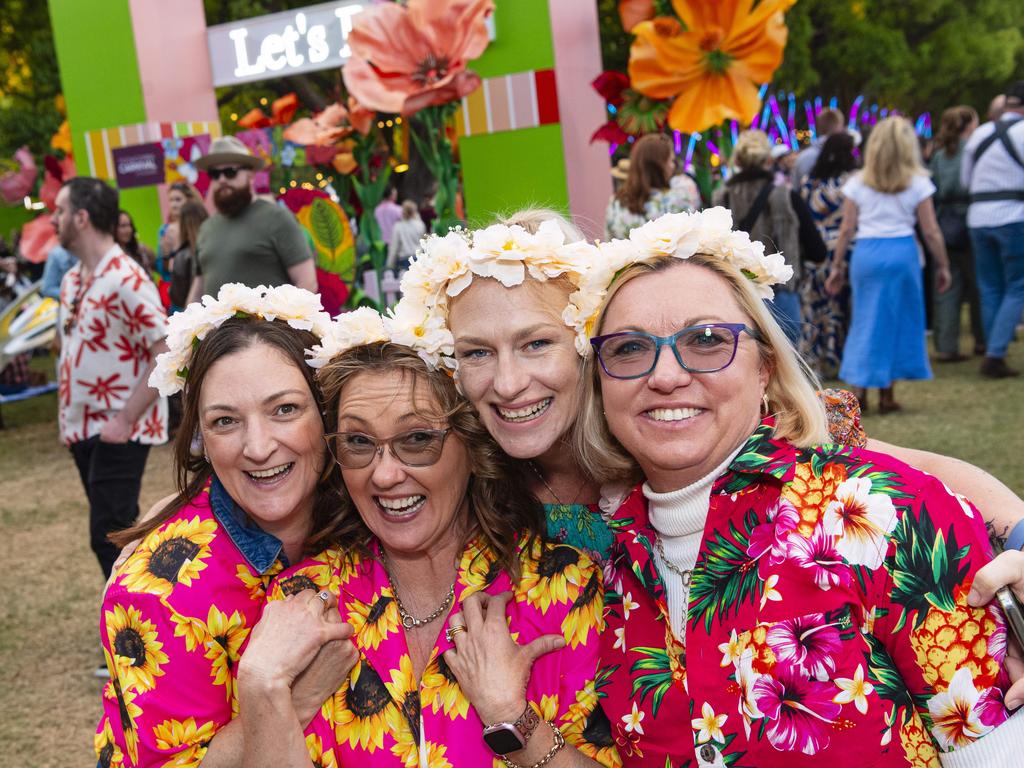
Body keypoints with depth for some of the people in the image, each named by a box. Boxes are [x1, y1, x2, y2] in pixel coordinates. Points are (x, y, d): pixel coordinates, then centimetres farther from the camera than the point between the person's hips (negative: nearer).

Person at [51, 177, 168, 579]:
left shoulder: (127, 280, -18)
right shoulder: (72, 279, 9)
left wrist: (126, 419, -21)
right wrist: (66, 412, 11)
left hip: (119, 430, -8)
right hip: (82, 427, 8)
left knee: (109, 535, -7)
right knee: (119, 530, 16)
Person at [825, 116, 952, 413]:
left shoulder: (857, 183, 4)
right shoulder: (918, 182, 1)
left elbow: (846, 229, 3)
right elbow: (931, 231, 1)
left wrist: (837, 267, 9)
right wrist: (943, 266, 9)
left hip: (865, 253, 1)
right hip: (903, 252, -1)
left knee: (865, 320, 11)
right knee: (897, 321, 9)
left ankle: (859, 387, 3)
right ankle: (886, 395, 13)